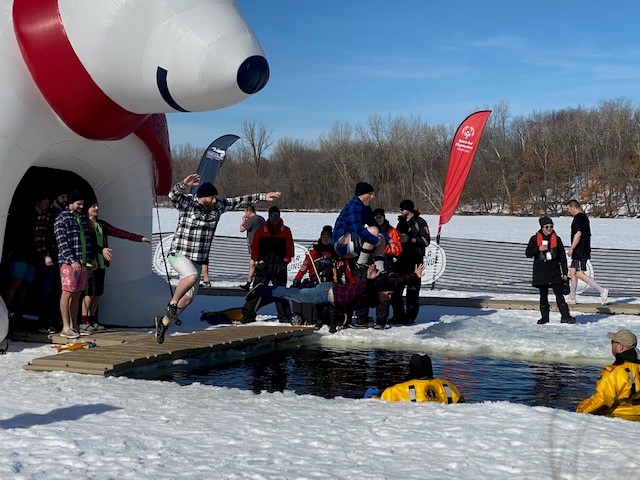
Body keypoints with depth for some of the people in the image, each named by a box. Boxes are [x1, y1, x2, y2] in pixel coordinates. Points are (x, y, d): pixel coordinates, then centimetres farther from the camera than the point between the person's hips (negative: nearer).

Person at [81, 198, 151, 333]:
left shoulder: (101, 224, 18)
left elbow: (119, 233, 15)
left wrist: (140, 238, 9)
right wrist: (102, 250, -29)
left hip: (101, 264, 7)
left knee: (98, 293, 8)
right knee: (89, 293, -9)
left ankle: (92, 321, 14)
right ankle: (84, 323, -4)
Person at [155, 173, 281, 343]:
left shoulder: (217, 206, 2)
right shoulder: (187, 203, -14)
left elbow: (239, 200, 9)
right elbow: (173, 195, -33)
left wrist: (263, 196, 9)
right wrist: (184, 184, -53)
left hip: (198, 259, 7)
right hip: (179, 254, -7)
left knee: (188, 298, 10)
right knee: (192, 276, -36)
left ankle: (163, 321, 32)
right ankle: (172, 304, -13)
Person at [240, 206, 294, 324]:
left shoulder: (286, 230, 7)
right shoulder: (261, 230, 8)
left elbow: (290, 247, 8)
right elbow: (254, 246, 10)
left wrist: (286, 261, -2)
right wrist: (258, 259, -1)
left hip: (279, 266, 0)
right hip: (263, 265, 0)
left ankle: (284, 316, 11)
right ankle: (248, 315, -1)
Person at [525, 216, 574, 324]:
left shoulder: (557, 239, 4)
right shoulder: (535, 239, 2)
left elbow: (563, 257, 8)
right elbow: (528, 253, 0)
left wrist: (564, 272, 3)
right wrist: (538, 249, -18)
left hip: (554, 271, -1)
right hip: (541, 272, 1)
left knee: (559, 294, -8)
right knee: (543, 295, 7)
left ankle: (565, 316, -9)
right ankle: (544, 317, 15)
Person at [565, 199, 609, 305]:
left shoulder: (578, 218, -13)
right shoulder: (584, 216, 19)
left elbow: (578, 234, -23)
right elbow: (587, 234, 23)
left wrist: (571, 248, -20)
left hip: (580, 251, -11)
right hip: (580, 252, 11)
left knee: (579, 274, -12)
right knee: (572, 272, 12)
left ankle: (602, 291, -14)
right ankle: (572, 299, 14)